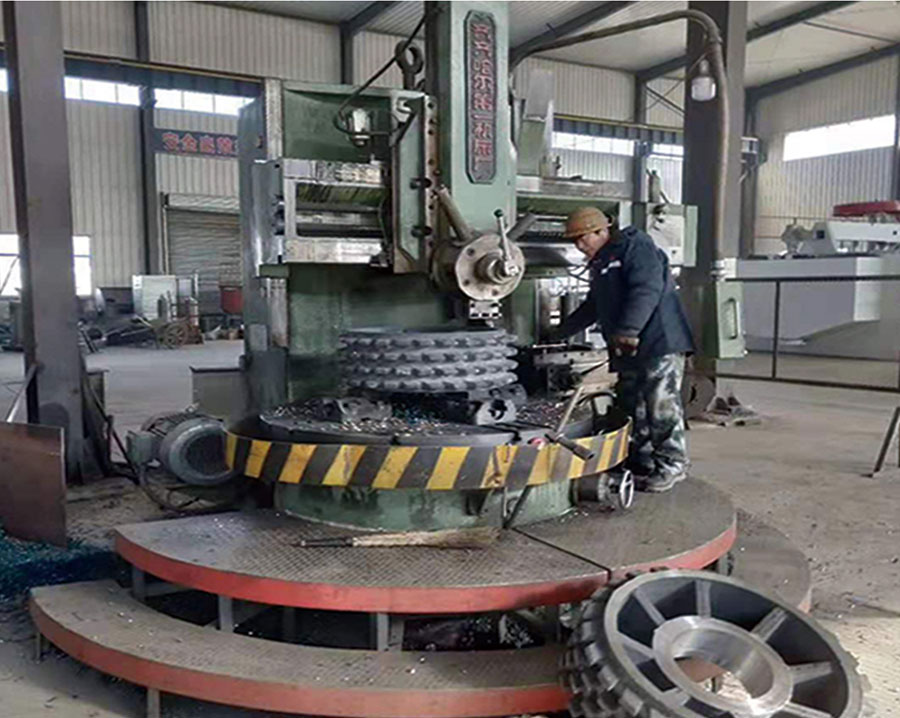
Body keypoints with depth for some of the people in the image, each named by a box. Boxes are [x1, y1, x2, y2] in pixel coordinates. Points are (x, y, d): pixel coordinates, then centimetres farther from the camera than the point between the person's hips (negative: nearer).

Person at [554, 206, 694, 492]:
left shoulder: (636, 248, -7)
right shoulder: (601, 263, 23)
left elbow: (647, 290, -22)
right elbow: (593, 307, 33)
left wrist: (628, 329, -30)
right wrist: (561, 332, 34)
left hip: (659, 343, -10)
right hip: (628, 351, 10)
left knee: (662, 407, -8)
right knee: (632, 407, 10)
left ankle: (672, 465, 1)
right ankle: (641, 465, 19)